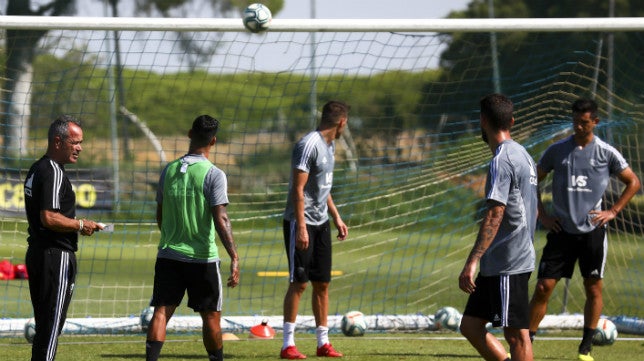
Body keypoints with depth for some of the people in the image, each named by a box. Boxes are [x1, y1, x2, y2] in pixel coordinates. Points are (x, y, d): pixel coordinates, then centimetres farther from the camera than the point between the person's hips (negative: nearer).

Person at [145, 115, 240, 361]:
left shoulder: (168, 170, 5)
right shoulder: (213, 175, -10)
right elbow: (221, 220, -17)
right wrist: (234, 258, -17)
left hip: (168, 256, 4)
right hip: (202, 258, -4)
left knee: (162, 311, -1)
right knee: (211, 316, 9)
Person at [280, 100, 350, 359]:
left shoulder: (329, 145, 13)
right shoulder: (309, 145, -17)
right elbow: (298, 189, -20)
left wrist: (336, 217, 22)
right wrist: (301, 227, -23)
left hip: (321, 223, 9)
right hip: (302, 222, -9)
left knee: (322, 283, 9)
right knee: (299, 282, -7)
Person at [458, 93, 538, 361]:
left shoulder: (501, 161, -15)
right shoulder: (524, 156, 16)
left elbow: (494, 216, -23)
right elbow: (533, 211, 24)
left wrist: (471, 263, -26)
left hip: (508, 264, -10)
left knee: (516, 334, -5)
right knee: (470, 325, 12)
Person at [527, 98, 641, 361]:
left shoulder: (606, 153, 1)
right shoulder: (556, 151, 3)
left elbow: (633, 183, 10)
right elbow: (533, 181, 14)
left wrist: (613, 211, 1)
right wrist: (542, 215, 4)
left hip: (592, 231, -1)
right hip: (561, 230, 1)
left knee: (593, 288, 2)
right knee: (543, 287, -4)